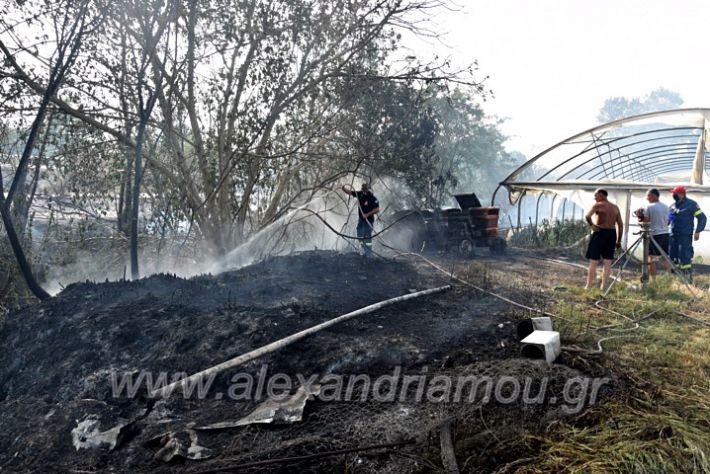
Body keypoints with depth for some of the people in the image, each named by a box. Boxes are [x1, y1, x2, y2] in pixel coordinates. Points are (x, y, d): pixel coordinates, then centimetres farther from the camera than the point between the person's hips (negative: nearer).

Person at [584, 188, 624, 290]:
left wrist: (591, 225, -8)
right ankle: (604, 287, 9)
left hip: (600, 232, -5)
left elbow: (587, 216, -24)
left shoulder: (598, 205, -6)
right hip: (612, 233, 5)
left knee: (593, 261, 0)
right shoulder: (615, 207, 12)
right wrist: (619, 240, 13)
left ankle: (588, 286, 2)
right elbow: (620, 225, 10)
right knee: (608, 262, 8)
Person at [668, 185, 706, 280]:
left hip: (685, 236, -6)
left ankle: (688, 278, -5)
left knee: (685, 257, -9)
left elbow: (702, 218, -5)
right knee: (673, 257, 9)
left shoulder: (691, 204, -4)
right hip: (673, 236, 6)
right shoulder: (672, 205, 13)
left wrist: (697, 231, -12)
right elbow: (667, 219, 24)